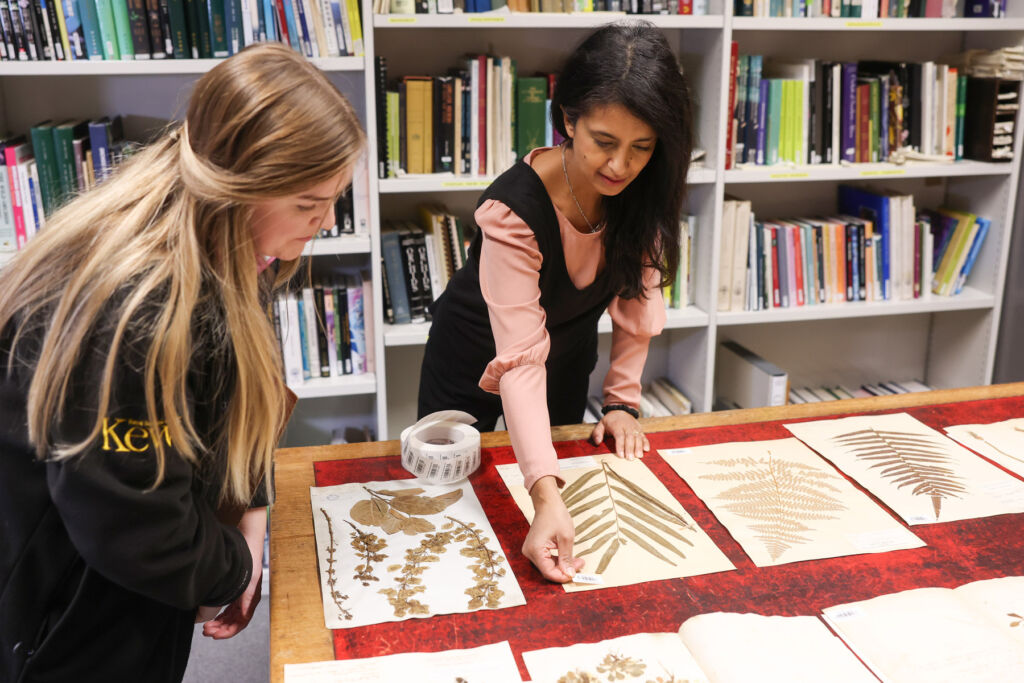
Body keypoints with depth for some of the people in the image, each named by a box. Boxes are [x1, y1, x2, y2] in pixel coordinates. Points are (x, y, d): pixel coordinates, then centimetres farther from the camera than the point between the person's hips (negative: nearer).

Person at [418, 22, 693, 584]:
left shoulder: (642, 190, -22)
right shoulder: (514, 210, -37)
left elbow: (636, 295, -8)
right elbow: (520, 358, -43)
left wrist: (622, 399, -13)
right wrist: (547, 496, -52)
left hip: (571, 346, 4)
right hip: (477, 353, -4)